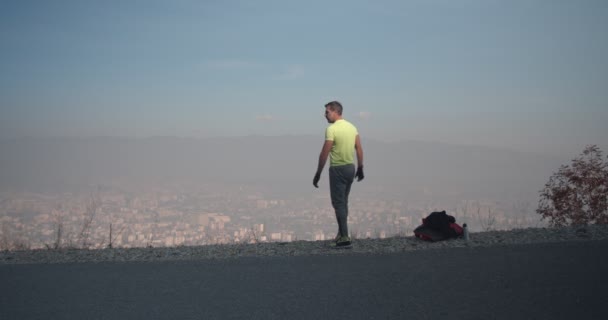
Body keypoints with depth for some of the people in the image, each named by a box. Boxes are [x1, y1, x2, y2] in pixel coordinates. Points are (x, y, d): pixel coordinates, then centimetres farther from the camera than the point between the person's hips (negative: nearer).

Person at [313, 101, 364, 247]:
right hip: (351, 168, 7)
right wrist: (360, 168, 17)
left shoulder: (332, 129, -16)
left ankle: (344, 236, -7)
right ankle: (341, 233, 24)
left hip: (338, 169, -7)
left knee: (338, 203, -3)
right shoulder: (352, 127, 6)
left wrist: (318, 173, -12)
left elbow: (324, 153, -17)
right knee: (343, 202, 18)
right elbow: (359, 150, 8)